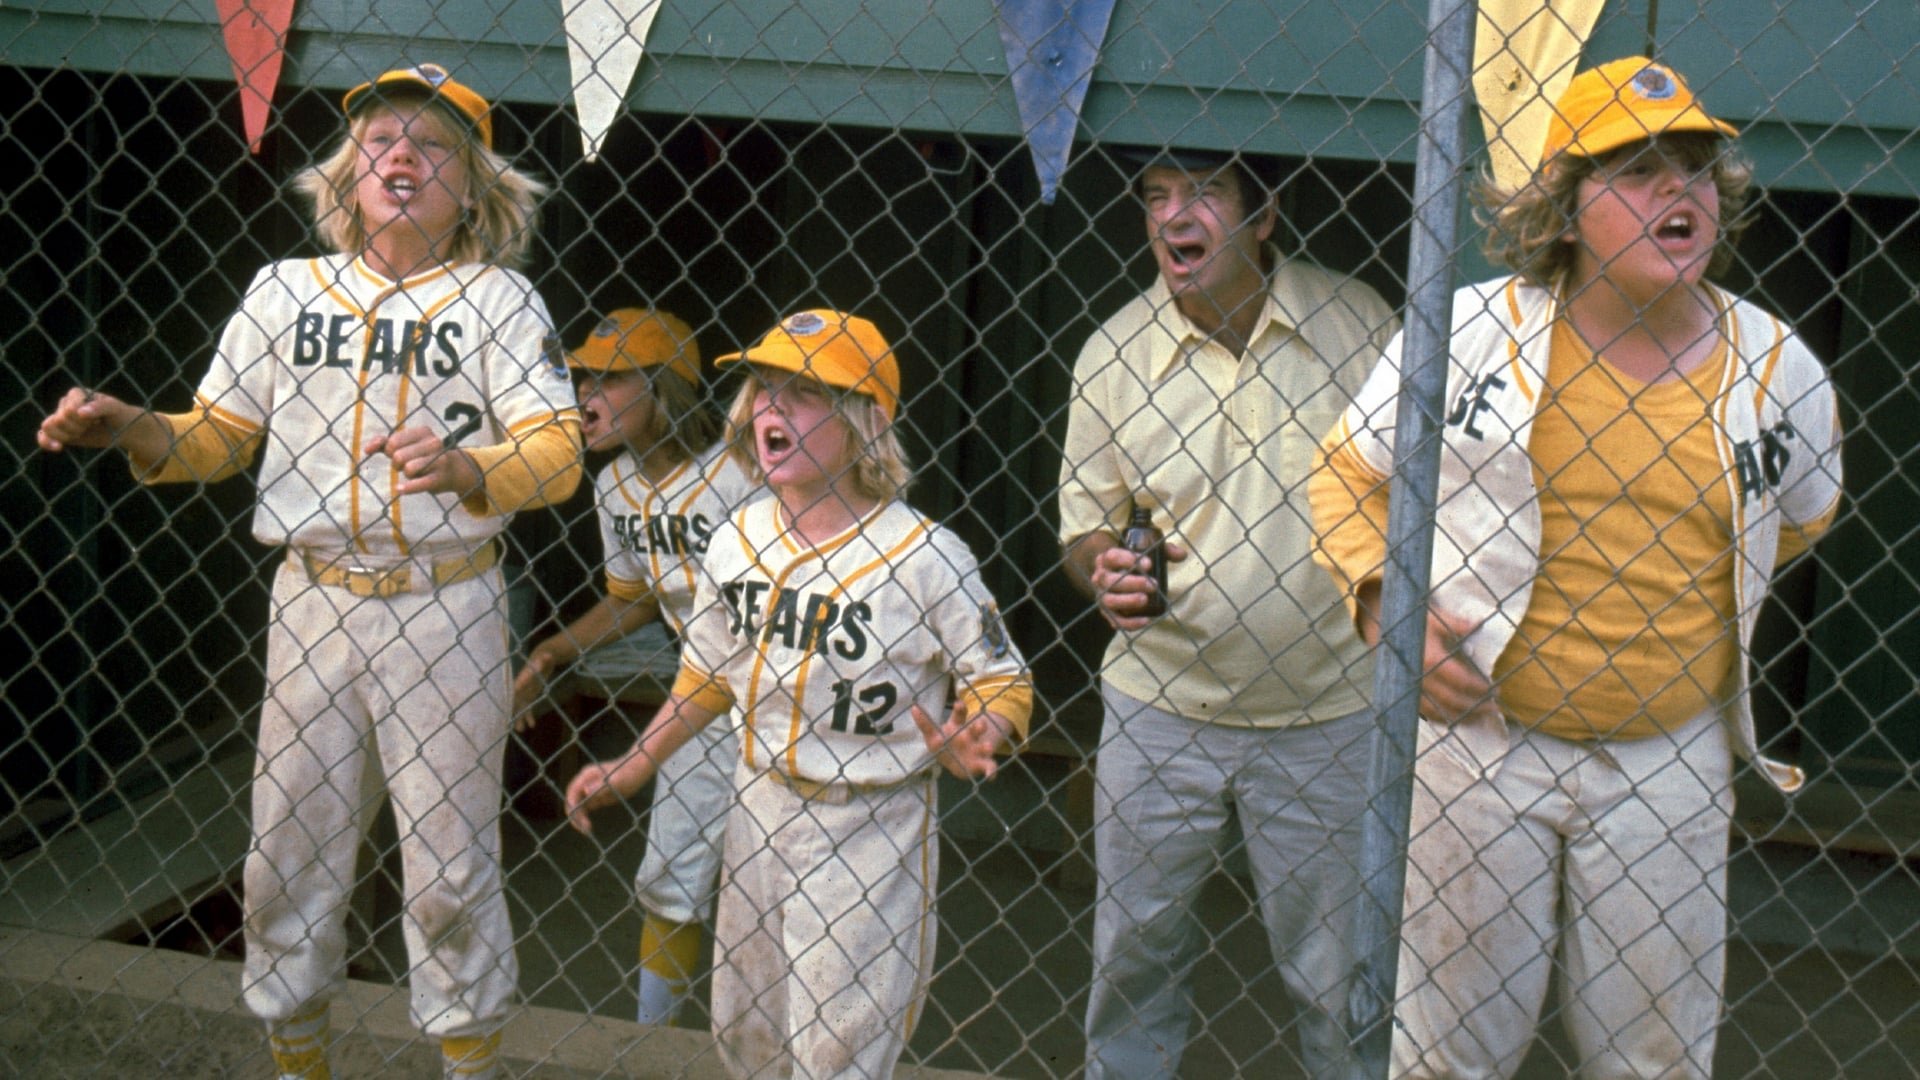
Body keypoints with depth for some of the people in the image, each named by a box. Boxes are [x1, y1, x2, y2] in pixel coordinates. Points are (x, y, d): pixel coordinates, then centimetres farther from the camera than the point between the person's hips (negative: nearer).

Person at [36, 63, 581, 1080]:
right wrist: (130, 429, -10)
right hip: (312, 602, 3)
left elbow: (556, 450, -12)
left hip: (445, 607, -3)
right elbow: (219, 436, 10)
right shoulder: (285, 290, 7)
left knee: (449, 857, 3)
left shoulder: (496, 299, -2)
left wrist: (464, 470, -32)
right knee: (290, 845, 9)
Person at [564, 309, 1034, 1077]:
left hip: (872, 827, -6)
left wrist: (972, 743, -29)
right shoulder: (737, 542, 1)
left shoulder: (926, 559, -17)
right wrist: (633, 768, 13)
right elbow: (709, 675, 14)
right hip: (760, 808, 6)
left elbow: (999, 681, -9)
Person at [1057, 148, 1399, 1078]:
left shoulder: (1359, 325, -6)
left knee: (1339, 979, 9)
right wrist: (1103, 574, -17)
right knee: (1133, 957, 12)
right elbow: (1083, 521, 6)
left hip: (1326, 715, -1)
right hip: (1159, 709, 1)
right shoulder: (1113, 352, -3)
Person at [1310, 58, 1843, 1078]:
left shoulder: (1781, 372, -2)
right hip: (1476, 738, -1)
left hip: (1668, 765, 2)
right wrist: (1383, 598, -13)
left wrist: (1670, 600, 11)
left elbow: (1797, 519, 18)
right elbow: (1348, 477, 4)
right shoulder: (1465, 331, -7)